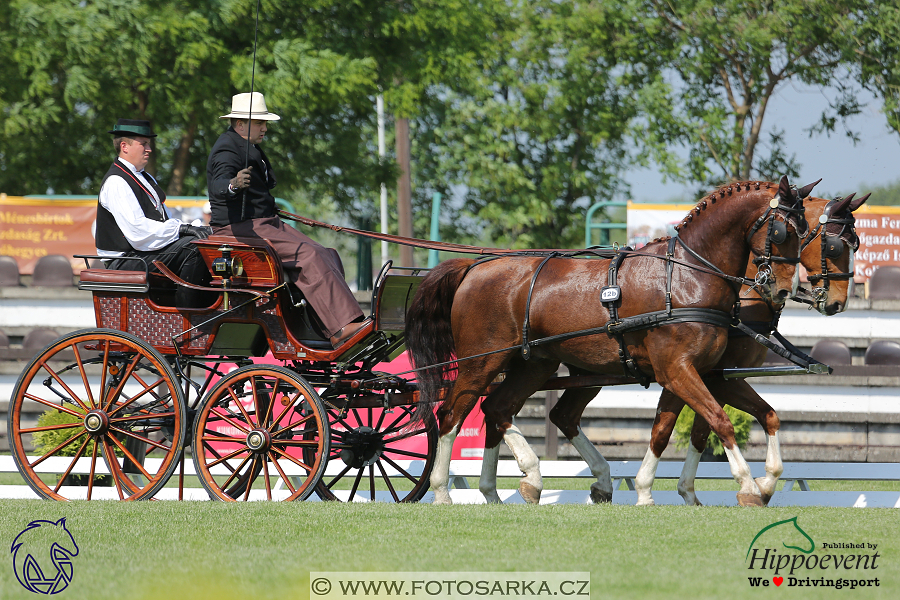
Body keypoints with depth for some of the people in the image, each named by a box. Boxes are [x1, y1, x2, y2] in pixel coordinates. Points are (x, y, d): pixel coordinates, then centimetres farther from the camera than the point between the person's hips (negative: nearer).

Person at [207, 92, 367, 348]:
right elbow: (218, 185, -34)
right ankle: (341, 329, -33)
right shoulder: (228, 149, -14)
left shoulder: (249, 147, 19)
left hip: (264, 223, 11)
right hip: (241, 228, -11)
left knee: (328, 257, -3)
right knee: (309, 256, -25)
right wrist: (233, 184, -54)